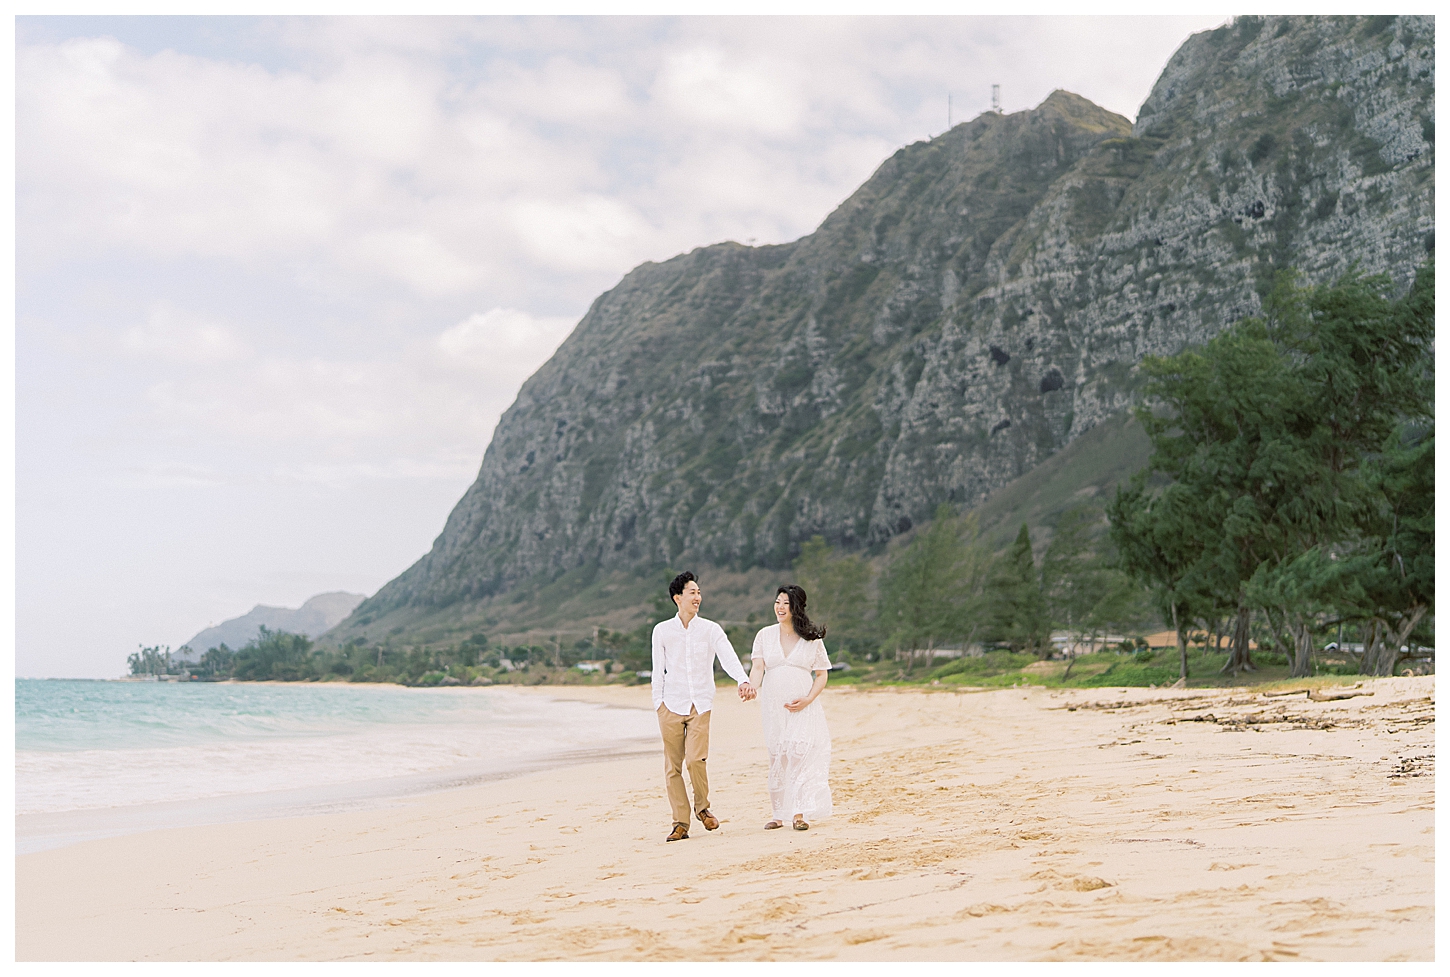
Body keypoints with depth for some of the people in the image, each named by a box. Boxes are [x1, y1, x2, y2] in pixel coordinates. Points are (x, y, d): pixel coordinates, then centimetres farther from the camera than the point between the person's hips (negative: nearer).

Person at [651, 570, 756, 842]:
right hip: (671, 705, 1)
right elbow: (658, 669, 9)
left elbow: (728, 657, -11)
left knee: (695, 760, -14)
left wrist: (743, 680, -29)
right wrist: (657, 702, 2)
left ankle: (703, 807, 11)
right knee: (673, 766, 0)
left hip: (700, 705, -1)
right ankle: (680, 823, 8)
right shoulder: (662, 630, 6)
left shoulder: (711, 629, 4)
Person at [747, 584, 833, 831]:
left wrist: (808, 699, -11)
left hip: (803, 708, -2)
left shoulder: (812, 638, 3)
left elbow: (822, 674, 5)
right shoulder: (765, 635, 7)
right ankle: (777, 815, 10)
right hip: (773, 706, 2)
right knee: (776, 758, 3)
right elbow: (758, 666, -3)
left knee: (800, 755, -11)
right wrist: (752, 687, -24)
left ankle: (799, 814, -9)